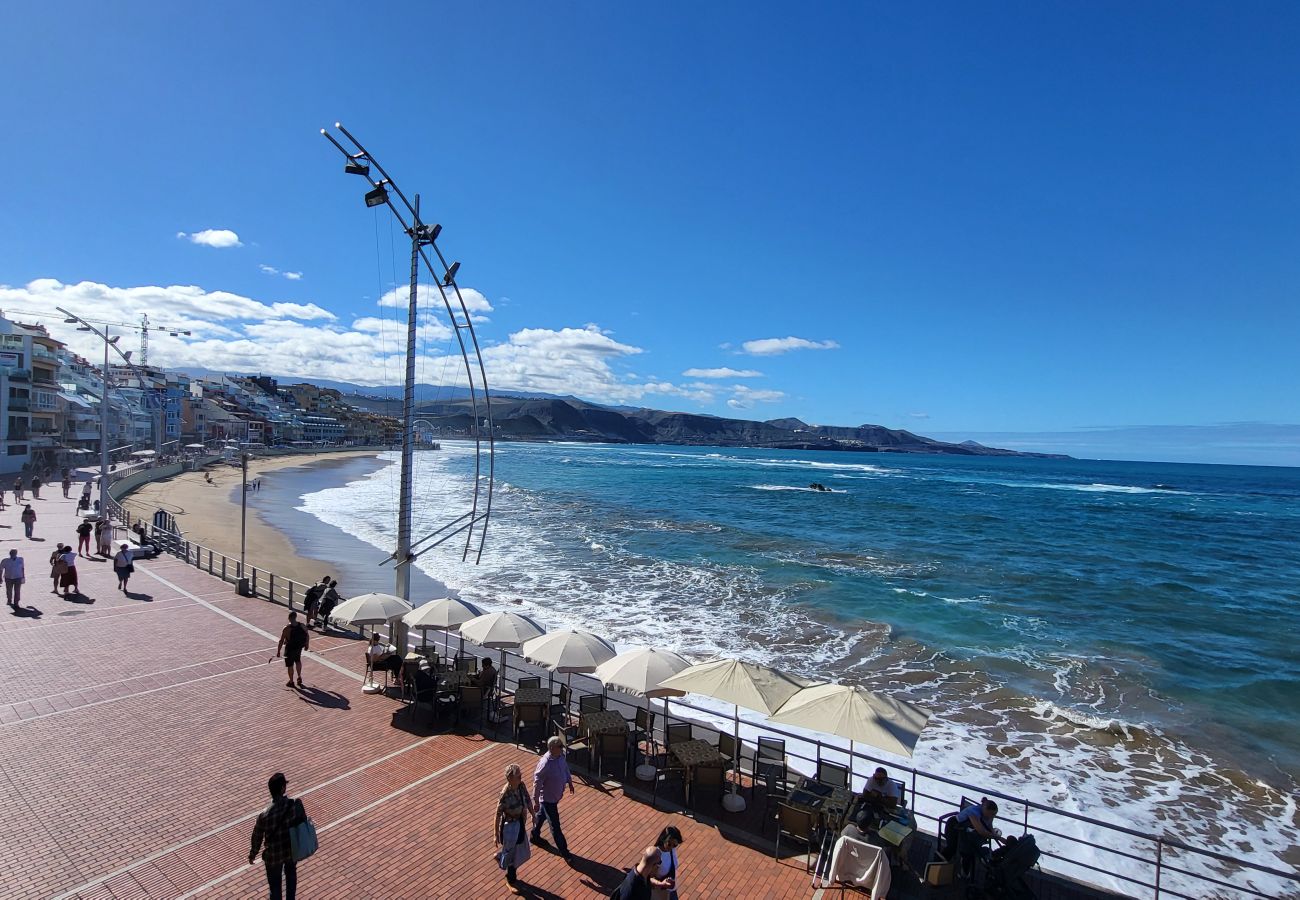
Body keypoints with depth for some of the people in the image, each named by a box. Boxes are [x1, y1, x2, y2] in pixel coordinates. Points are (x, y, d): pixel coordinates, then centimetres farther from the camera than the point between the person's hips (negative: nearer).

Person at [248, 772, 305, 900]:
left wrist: (252, 855, 8)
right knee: (291, 875, 31)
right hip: (293, 850, 2)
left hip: (274, 856, -2)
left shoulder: (264, 815, -31)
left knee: (275, 885, 22)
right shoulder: (296, 804, -26)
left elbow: (257, 838, -13)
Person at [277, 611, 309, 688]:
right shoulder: (302, 625, -12)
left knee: (290, 665, 14)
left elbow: (281, 641, -20)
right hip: (299, 647, 4)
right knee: (298, 661, 29)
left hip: (290, 649, -4)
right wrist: (307, 644, 17)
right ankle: (299, 677, 39)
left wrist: (278, 651, -9)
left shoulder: (287, 628, -25)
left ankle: (291, 682, 28)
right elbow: (307, 635, 1)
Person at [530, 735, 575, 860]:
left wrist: (570, 782, 19)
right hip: (548, 798, -8)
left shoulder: (560, 756, -12)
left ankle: (535, 835, 52)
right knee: (555, 825, 8)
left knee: (542, 815, 30)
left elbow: (566, 768, 9)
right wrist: (536, 802, -18)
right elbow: (537, 784, -26)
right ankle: (563, 850, 24)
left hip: (556, 795, 8)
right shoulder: (545, 764, -35)